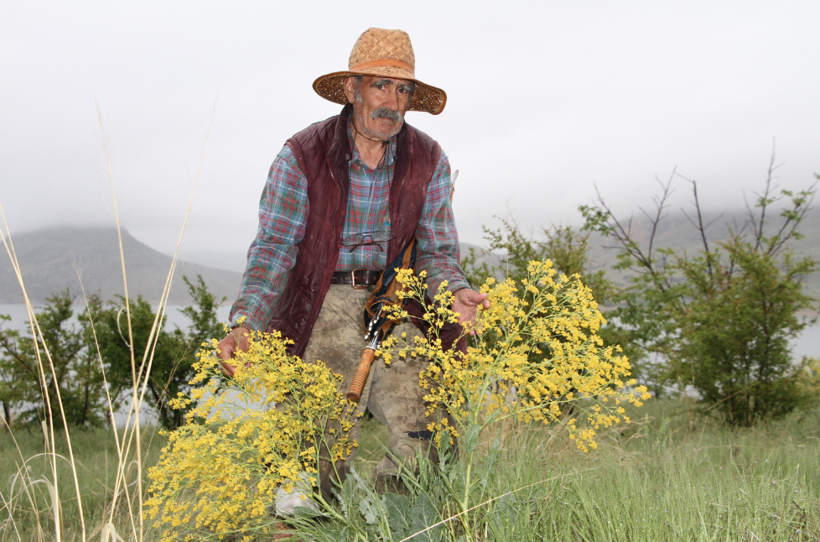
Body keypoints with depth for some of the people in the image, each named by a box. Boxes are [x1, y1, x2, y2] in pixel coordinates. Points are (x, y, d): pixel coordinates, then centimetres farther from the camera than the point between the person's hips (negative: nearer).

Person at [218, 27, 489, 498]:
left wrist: (456, 292, -17)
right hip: (323, 301, -2)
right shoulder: (303, 156, -8)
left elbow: (437, 250, 6)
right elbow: (275, 246, -10)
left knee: (423, 433, -11)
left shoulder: (429, 161, 1)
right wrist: (244, 323, -25)